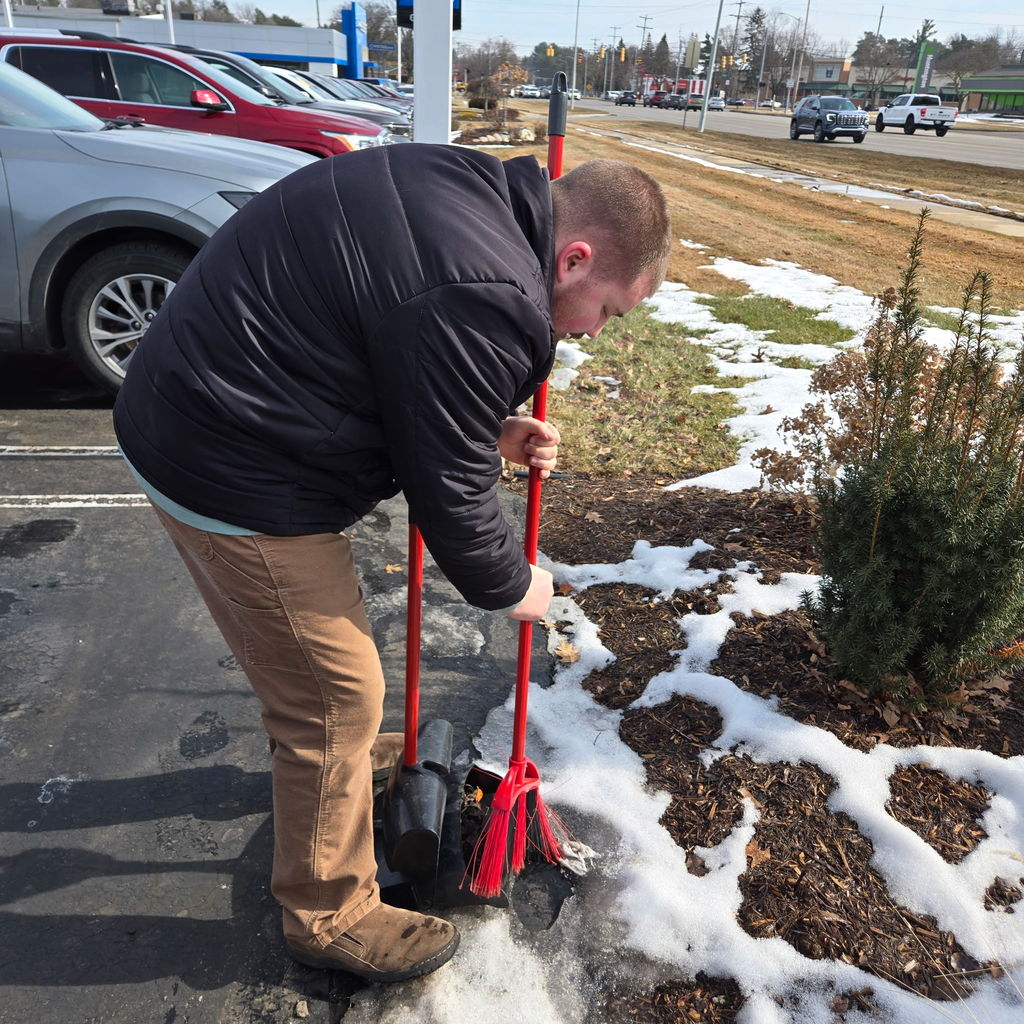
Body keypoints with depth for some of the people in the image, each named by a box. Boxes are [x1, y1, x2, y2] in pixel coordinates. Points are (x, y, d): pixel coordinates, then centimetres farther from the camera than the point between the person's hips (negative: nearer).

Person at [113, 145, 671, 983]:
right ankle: (330, 916, 25)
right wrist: (512, 587, 0)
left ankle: (335, 747, 57)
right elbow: (448, 492, -18)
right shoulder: (485, 297, -26)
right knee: (336, 694, 3)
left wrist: (492, 429, 6)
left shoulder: (473, 190, 5)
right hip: (234, 480, -10)